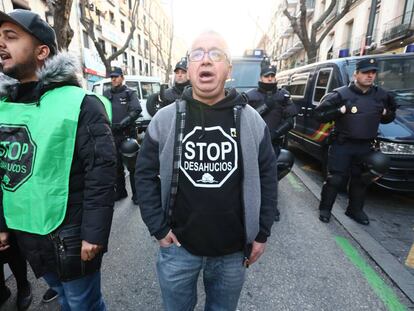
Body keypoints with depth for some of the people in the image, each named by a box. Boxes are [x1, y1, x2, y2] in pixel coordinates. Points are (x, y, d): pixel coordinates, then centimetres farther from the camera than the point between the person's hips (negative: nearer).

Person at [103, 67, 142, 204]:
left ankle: (136, 193, 8)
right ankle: (120, 191, 27)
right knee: (116, 166, 13)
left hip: (128, 135, -4)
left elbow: (136, 110, -11)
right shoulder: (106, 94, 14)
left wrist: (122, 123, -21)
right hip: (112, 136, 4)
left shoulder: (130, 93, 3)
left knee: (132, 165, -2)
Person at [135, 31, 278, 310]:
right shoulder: (165, 119, -7)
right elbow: (145, 174, -2)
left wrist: (262, 234, 0)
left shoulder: (251, 120, -6)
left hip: (234, 248, 1)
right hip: (178, 246, 0)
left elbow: (267, 176, -1)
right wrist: (158, 228, -5)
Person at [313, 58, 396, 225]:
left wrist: (385, 113, 1)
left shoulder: (382, 96, 8)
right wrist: (340, 110, -20)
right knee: (335, 179, -4)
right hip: (342, 145, -5)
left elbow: (392, 115, 24)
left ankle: (355, 210, 30)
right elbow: (319, 114, -10)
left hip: (365, 146, 5)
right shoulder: (341, 94, -8)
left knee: (361, 179, 13)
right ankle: (324, 209, 13)